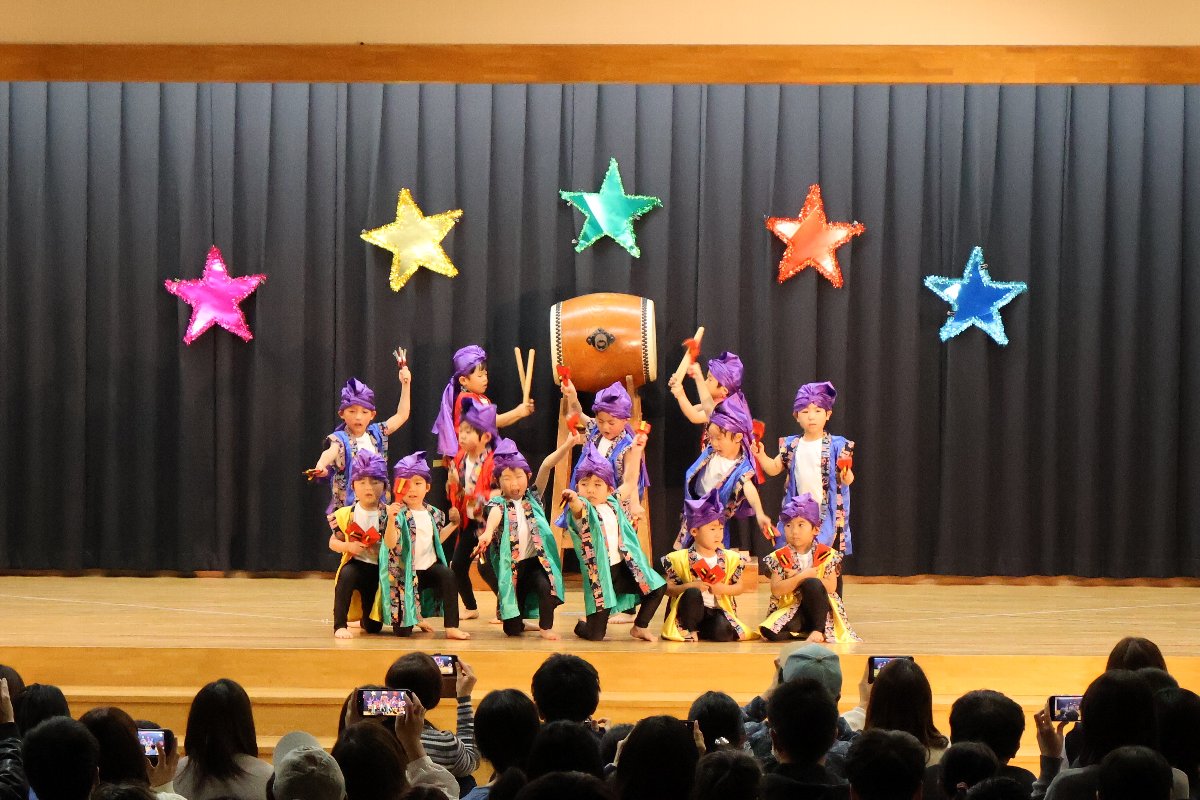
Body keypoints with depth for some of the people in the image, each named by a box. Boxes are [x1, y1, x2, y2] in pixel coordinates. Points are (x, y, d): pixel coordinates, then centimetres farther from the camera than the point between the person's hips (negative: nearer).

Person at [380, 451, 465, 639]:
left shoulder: (432, 513, 5)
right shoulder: (400, 515, -15)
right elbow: (390, 543, -30)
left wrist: (452, 524, 16)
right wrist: (391, 520, -46)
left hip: (430, 567, 4)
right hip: (406, 573, -4)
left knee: (448, 576, -33)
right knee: (402, 631, -5)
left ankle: (451, 627, -26)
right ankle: (415, 617, 33)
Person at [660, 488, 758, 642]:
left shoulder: (730, 558, 5)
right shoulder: (680, 559, -4)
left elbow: (740, 587, 11)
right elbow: (668, 588, -4)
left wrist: (724, 589, -10)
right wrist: (690, 586, -21)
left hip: (717, 610, 1)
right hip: (692, 612, -1)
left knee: (723, 632, -32)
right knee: (692, 593, -35)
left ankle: (698, 632, -2)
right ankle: (688, 629, -12)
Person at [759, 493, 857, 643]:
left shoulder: (826, 555, 0)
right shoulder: (779, 558, 1)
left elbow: (831, 587, -10)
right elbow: (776, 590, -10)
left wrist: (803, 578, -14)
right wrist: (802, 577, -19)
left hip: (819, 608, 0)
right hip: (790, 610, 0)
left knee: (812, 584, -33)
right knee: (769, 631, -30)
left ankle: (818, 630, -22)